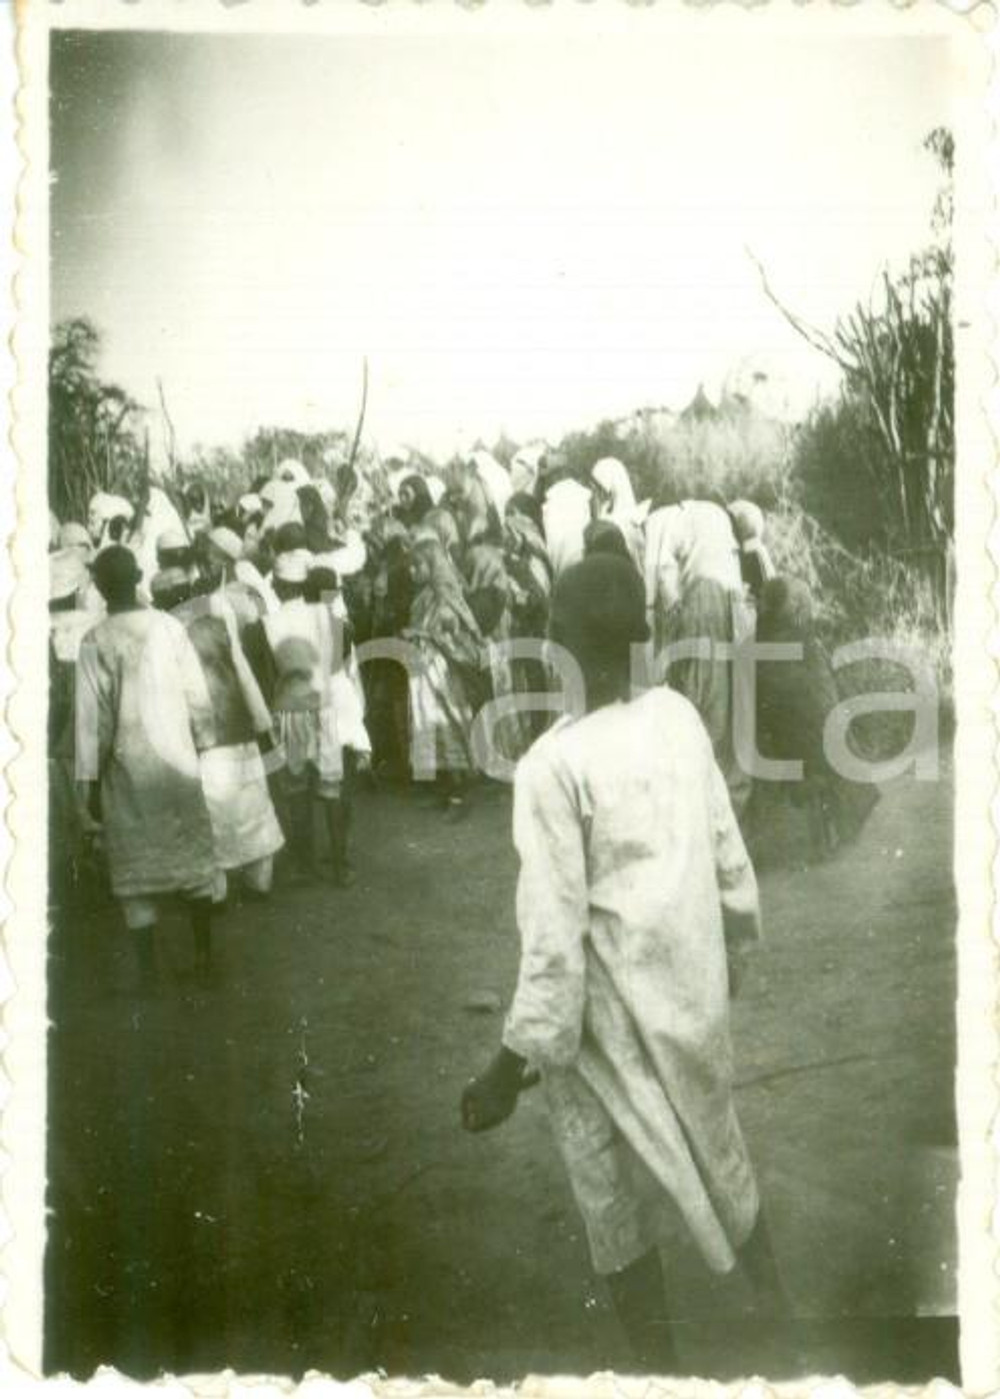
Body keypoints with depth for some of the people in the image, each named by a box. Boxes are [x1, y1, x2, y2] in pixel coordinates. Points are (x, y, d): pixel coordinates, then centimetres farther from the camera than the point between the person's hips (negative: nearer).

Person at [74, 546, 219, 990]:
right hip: (177, 762, 2)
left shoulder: (95, 641, -10)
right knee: (192, 857, 15)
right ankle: (204, 955, 24)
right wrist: (203, 745, 12)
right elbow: (198, 696, 0)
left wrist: (88, 777, -3)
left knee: (136, 867, 6)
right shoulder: (170, 627, -3)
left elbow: (92, 714, -10)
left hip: (127, 770, -2)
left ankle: (148, 972, 8)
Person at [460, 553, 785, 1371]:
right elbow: (730, 858, 3)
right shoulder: (681, 717, -6)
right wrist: (733, 948, 20)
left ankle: (660, 1364, 31)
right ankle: (779, 1312, 46)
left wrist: (514, 1065, -13)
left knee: (617, 1203, 15)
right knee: (715, 1154, 27)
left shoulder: (553, 765, -23)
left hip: (613, 1018, -6)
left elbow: (556, 937, -21)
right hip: (695, 992, 6)